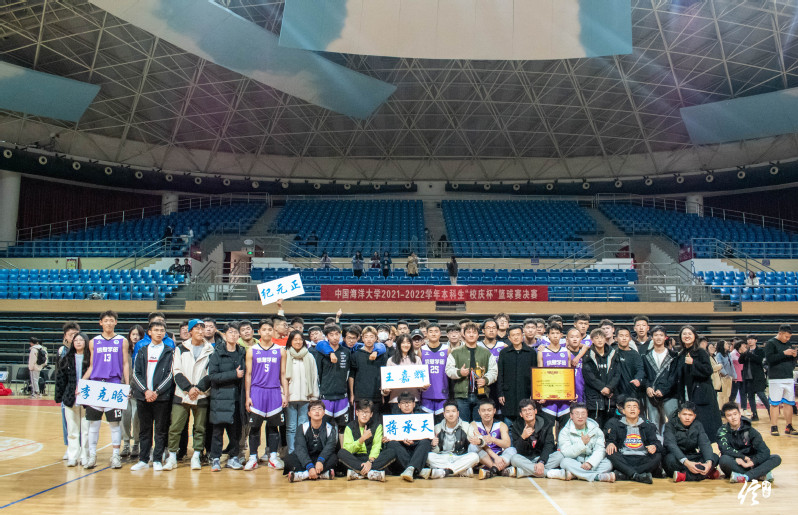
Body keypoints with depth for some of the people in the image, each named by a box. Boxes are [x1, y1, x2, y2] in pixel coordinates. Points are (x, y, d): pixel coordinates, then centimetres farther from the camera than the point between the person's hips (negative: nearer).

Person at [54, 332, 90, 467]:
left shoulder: (91, 358, -2)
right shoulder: (67, 359, 9)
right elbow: (60, 378, 11)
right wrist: (59, 397, 9)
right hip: (70, 399, 3)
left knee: (86, 429, 1)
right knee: (72, 430, 6)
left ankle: (85, 457, 10)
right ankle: (72, 457, 13)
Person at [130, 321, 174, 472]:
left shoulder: (169, 352, 6)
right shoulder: (142, 352, 12)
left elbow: (170, 374, -2)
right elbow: (136, 373, 5)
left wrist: (157, 391, -12)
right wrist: (145, 391, -10)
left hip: (162, 397, -2)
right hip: (143, 396, 2)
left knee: (161, 430, 1)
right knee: (144, 430, 7)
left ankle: (157, 460, 8)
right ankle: (143, 460, 14)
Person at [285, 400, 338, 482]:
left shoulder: (330, 429, -3)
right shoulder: (302, 428, -4)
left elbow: (329, 447, -19)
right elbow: (300, 449, -18)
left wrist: (320, 461, -40)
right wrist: (309, 467, -34)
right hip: (305, 459, 0)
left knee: (334, 458, -30)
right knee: (290, 459, -28)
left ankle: (302, 475, -35)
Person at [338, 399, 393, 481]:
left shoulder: (377, 426, 2)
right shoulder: (350, 427, 2)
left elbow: (376, 446, -11)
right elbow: (348, 449, -10)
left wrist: (370, 461, -29)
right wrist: (362, 438, -23)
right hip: (355, 460, 0)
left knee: (390, 453, -27)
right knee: (341, 453, -29)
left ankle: (357, 473, -37)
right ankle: (371, 472, -37)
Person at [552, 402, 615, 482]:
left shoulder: (596, 430, 6)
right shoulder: (565, 432, 1)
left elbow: (600, 450, -8)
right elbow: (566, 453, -12)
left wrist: (590, 463, -26)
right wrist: (582, 443, -20)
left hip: (592, 463, 2)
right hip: (574, 463, -2)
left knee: (608, 464, -24)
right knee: (565, 462, -32)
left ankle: (571, 474, -33)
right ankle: (599, 477, -36)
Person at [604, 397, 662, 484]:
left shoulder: (648, 426, 20)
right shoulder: (616, 425, 18)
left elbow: (656, 443, 8)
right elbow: (610, 440, 8)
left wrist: (654, 446, -17)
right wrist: (610, 444, -18)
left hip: (642, 459, 1)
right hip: (623, 460, -1)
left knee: (657, 456, -28)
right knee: (610, 454, -29)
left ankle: (623, 475, -37)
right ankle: (637, 476, -43)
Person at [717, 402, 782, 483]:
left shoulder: (749, 430, 1)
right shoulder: (723, 431, -2)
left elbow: (765, 452, -9)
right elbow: (725, 449, -19)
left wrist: (752, 462, -23)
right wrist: (744, 457, -21)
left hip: (749, 463, 3)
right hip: (734, 465, -3)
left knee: (776, 458, -17)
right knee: (724, 459, -36)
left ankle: (745, 476, -35)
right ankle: (761, 475, -29)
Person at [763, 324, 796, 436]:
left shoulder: (788, 343, 14)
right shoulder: (771, 343, -5)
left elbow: (792, 360, 23)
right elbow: (769, 358, -18)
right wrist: (784, 353, -20)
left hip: (789, 378, 6)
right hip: (776, 379, -6)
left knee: (789, 403, 8)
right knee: (775, 403, -2)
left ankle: (789, 427, 16)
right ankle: (774, 427, 2)